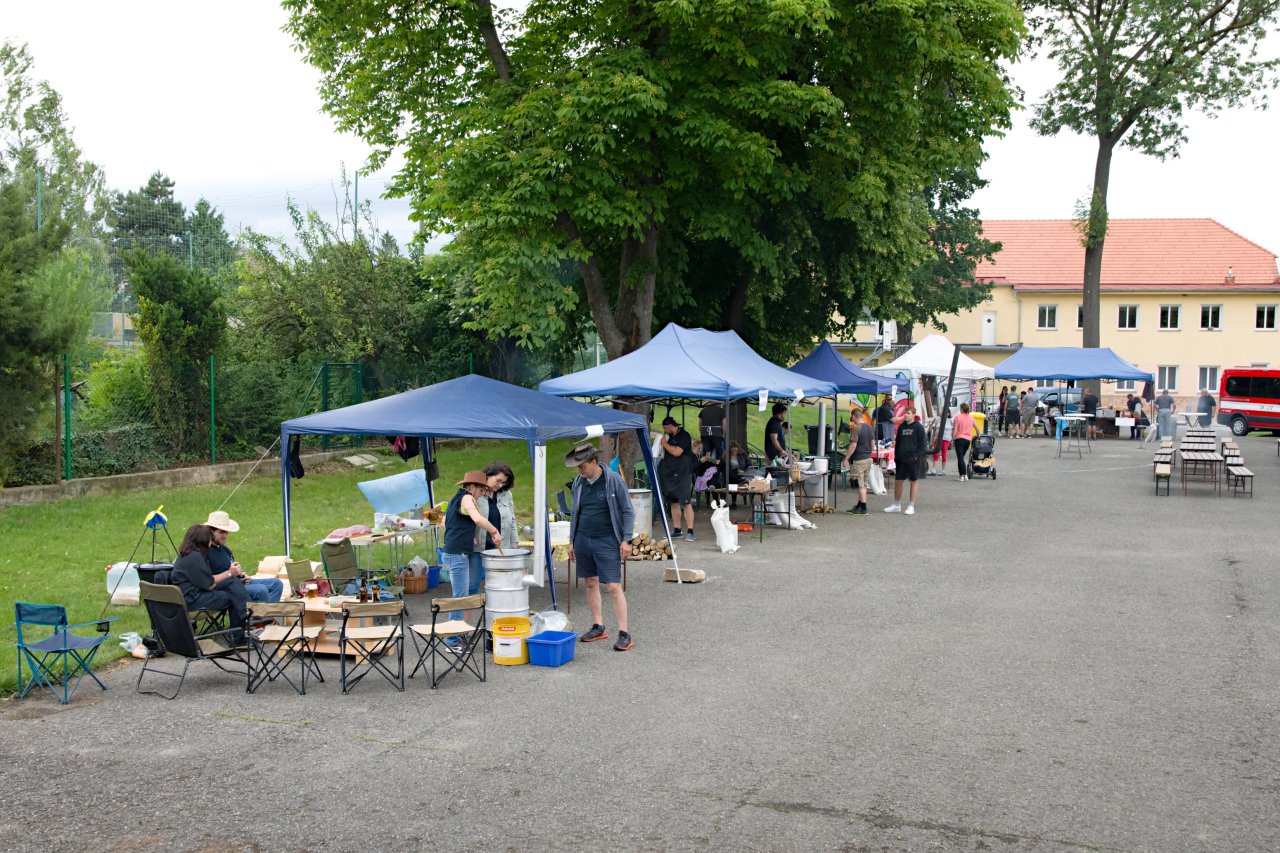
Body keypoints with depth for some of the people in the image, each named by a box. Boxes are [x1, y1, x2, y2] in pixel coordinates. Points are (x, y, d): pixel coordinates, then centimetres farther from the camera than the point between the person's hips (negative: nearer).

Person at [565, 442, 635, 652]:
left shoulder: (614, 481, -10)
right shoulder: (578, 483, 5)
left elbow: (628, 512, -6)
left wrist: (626, 540, -12)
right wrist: (572, 541, 14)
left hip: (606, 541, -5)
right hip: (583, 540, 6)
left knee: (613, 586, -9)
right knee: (591, 583, 12)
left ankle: (624, 633, -5)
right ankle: (598, 627, 23)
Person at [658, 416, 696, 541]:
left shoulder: (684, 436, -10)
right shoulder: (671, 437, 17)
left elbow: (676, 452, -21)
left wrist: (665, 444, -9)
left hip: (682, 474, -9)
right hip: (670, 474, 9)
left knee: (686, 503, -12)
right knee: (674, 502, 11)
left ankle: (690, 532, -14)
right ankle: (677, 531, 17)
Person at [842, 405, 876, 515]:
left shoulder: (857, 428, -16)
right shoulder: (870, 427, 8)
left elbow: (853, 445, -19)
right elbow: (873, 444, 15)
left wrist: (846, 458, -13)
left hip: (859, 460, -8)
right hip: (868, 458, 8)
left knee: (861, 484, -3)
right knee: (863, 484, 15)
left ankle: (863, 508, 0)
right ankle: (859, 506, 24)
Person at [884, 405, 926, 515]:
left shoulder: (918, 427, -6)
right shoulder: (901, 426, 10)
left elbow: (923, 443, -8)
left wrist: (918, 456, -14)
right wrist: (896, 456, 9)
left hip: (913, 460, -6)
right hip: (901, 459, 6)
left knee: (914, 481, 4)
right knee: (898, 481, 8)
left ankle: (911, 506, 8)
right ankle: (896, 505, 19)